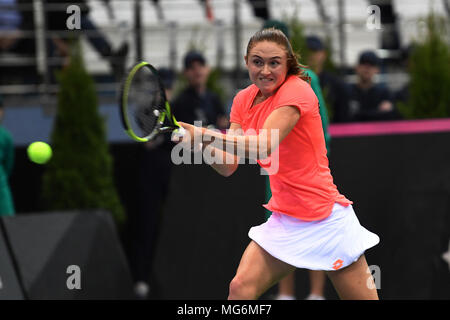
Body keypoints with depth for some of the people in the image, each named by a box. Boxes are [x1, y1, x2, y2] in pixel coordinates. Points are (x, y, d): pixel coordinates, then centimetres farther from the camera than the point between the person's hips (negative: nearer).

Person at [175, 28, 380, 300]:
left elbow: (264, 145, -29)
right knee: (240, 288, -9)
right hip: (284, 221, 6)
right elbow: (228, 166, 1)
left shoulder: (297, 90, -15)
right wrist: (203, 145, -20)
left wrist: (205, 134, -37)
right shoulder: (244, 100, 6)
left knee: (363, 298, -3)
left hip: (326, 219, -6)